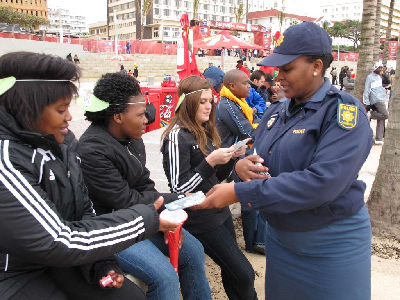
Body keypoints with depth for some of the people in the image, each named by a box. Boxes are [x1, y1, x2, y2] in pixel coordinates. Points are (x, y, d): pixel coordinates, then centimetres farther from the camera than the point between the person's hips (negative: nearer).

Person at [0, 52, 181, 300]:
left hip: (59, 262, 7)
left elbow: (84, 211, 4)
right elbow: (59, 243, -28)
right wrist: (145, 220, -22)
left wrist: (101, 264, -8)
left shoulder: (62, 141, -1)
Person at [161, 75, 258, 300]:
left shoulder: (206, 131, 9)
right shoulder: (177, 136, -15)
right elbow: (178, 188, -19)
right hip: (200, 219, -8)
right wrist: (210, 161, -24)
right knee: (244, 274, -2)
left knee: (231, 271, 14)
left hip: (220, 211, 8)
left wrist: (231, 158, -3)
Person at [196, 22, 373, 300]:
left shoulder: (345, 111, -17)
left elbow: (321, 182, -29)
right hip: (279, 235, 6)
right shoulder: (276, 111, 3)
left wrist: (239, 192, -29)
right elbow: (260, 161, 9)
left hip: (332, 245, -5)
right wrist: (242, 165, -17)